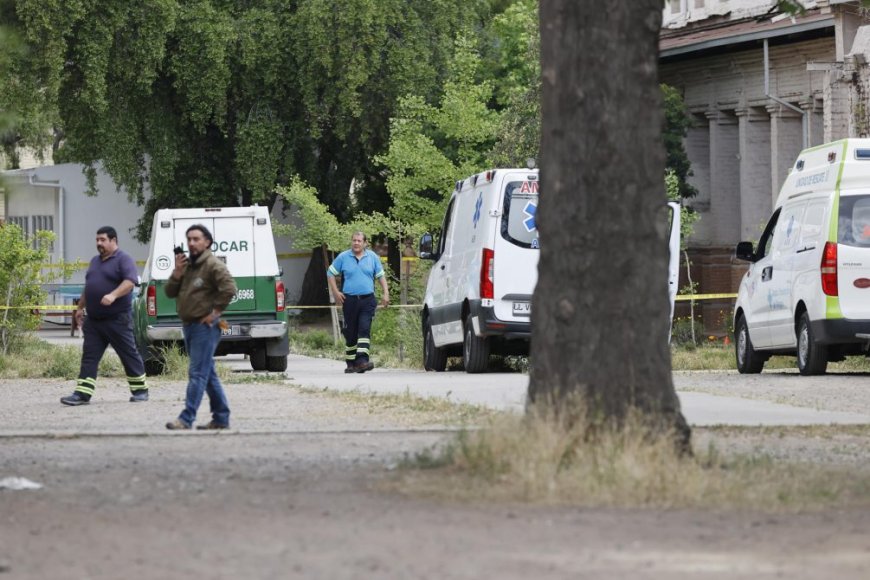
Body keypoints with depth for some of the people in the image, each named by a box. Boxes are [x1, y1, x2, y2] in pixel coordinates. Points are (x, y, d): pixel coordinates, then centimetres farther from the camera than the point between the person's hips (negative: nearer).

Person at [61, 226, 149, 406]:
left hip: (117, 319, -8)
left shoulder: (123, 260, -7)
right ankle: (82, 394, -3)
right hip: (93, 320, 8)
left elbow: (130, 281, -22)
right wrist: (80, 307, 26)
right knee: (89, 357, 0)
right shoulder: (95, 261, 18)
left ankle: (140, 390, 13)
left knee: (129, 355, 2)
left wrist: (113, 295, -34)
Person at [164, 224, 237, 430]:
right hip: (189, 327, 9)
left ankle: (186, 419, -18)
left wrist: (215, 312, -18)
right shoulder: (187, 265, 16)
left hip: (205, 327, -9)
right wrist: (177, 272, -3)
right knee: (208, 374, 12)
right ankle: (221, 418, 17)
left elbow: (229, 288, -22)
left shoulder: (213, 265, -10)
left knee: (197, 373, -12)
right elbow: (170, 292, 14)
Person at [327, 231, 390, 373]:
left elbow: (381, 276, 14)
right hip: (349, 300, 0)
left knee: (365, 329, -15)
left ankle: (362, 360, -22)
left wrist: (385, 293, 4)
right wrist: (335, 292, 3)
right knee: (350, 333, 6)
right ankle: (351, 363, 16)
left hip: (367, 299, 0)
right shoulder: (343, 257, 5)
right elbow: (330, 273, 12)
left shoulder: (372, 257, 8)